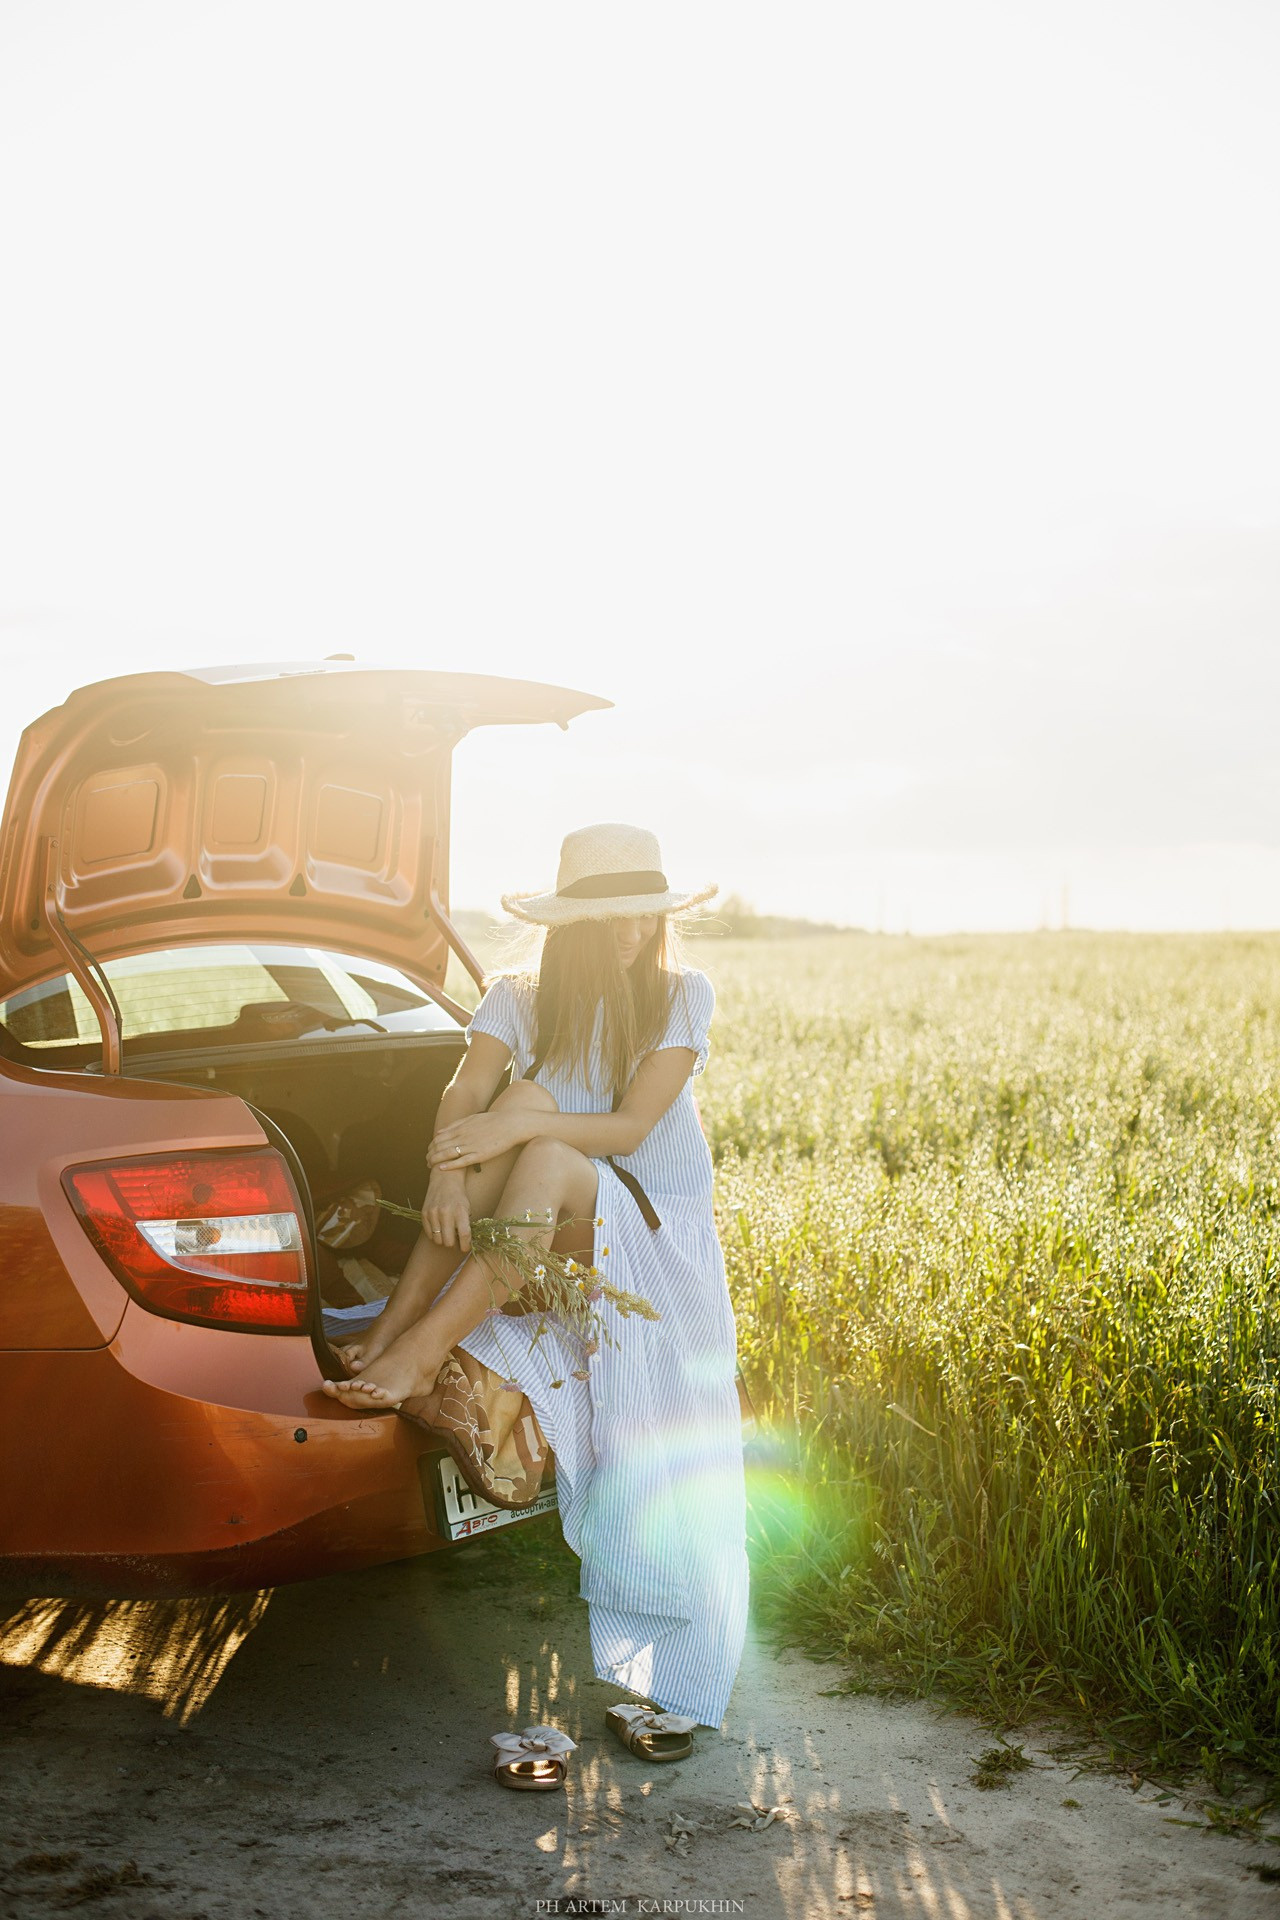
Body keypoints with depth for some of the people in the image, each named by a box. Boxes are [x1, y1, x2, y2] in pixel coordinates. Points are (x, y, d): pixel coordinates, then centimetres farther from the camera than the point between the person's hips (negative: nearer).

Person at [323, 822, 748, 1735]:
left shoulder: (684, 997, -1)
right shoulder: (521, 998, 4)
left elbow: (632, 1125, -14)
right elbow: (464, 1099, -14)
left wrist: (522, 1127, -30)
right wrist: (450, 1171, -37)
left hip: (657, 1235, -2)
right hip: (549, 1231, 2)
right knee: (531, 1101, -29)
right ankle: (399, 1324, -34)